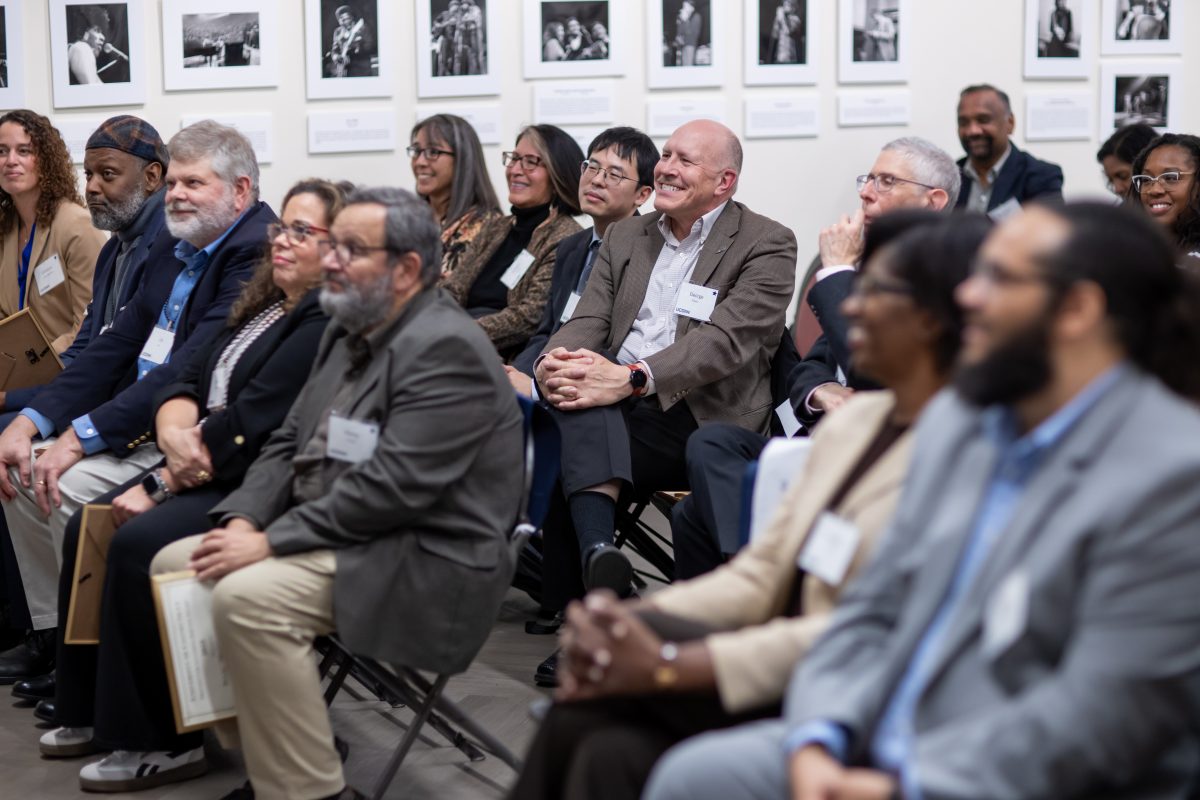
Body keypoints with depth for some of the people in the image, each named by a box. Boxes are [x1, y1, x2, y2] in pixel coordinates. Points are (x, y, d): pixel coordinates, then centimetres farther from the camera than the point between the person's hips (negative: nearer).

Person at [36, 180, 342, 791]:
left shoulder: (330, 325, -15)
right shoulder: (262, 306, 15)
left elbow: (248, 425, -20)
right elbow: (188, 380, 9)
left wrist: (158, 486, -16)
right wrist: (175, 433, -15)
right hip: (205, 472, 10)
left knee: (137, 544, -25)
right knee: (86, 528, -2)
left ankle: (161, 743, -12)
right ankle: (93, 710, 9)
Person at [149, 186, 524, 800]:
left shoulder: (446, 349, -18)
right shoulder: (350, 331, 13)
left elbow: (392, 484, -25)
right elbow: (291, 443, 15)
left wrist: (271, 542, -22)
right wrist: (244, 519, -4)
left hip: (423, 563, -10)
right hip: (336, 537, 10)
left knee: (247, 598, -29)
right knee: (176, 565, 5)